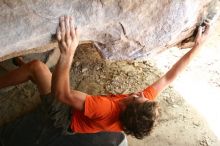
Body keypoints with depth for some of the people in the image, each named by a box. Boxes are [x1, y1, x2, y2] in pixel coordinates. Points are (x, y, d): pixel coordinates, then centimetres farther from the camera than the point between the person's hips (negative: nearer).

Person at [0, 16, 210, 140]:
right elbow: (169, 77, -16)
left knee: (36, 66, -9)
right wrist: (198, 45, -13)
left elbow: (61, 93, -48)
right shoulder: (143, 106, -25)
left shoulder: (105, 110, -43)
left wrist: (67, 53, -60)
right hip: (75, 109, 6)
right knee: (36, 67, 7)